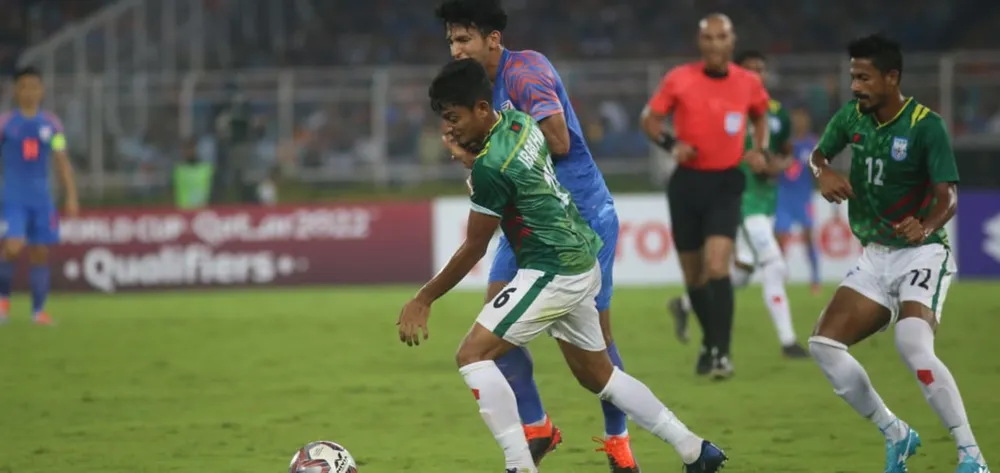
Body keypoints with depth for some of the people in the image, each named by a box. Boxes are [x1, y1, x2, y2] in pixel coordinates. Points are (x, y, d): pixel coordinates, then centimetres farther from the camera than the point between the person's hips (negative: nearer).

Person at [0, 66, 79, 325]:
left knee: (41, 253, 3)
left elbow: (62, 162, 9)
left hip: (41, 198, 3)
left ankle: (38, 310, 11)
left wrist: (71, 196, 3)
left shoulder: (51, 124, 7)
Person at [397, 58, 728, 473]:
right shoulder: (519, 122, 4)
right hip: (582, 264, 10)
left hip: (552, 273, -10)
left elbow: (473, 250, -13)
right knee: (596, 373, 21)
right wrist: (469, 160, 7)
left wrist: (423, 300, -5)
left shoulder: (490, 166, -21)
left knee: (473, 356, -10)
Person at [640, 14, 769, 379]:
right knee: (693, 275, 9)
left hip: (725, 184, -1)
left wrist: (759, 150, 4)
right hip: (688, 182, 1)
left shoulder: (748, 83, 0)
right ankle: (710, 342, 33)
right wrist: (671, 144, -15)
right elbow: (650, 119, 4)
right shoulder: (679, 80, -4)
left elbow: (760, 116, 21)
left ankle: (721, 354, -16)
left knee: (717, 266, -19)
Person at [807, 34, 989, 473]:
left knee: (912, 343, -31)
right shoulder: (851, 117, 0)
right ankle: (897, 436, 13)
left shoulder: (926, 126, -17)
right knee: (824, 344, -4)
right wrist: (824, 174, -7)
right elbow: (817, 154, 18)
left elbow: (948, 197, -22)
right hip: (874, 256, 7)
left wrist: (926, 227, -45)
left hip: (921, 254, -7)